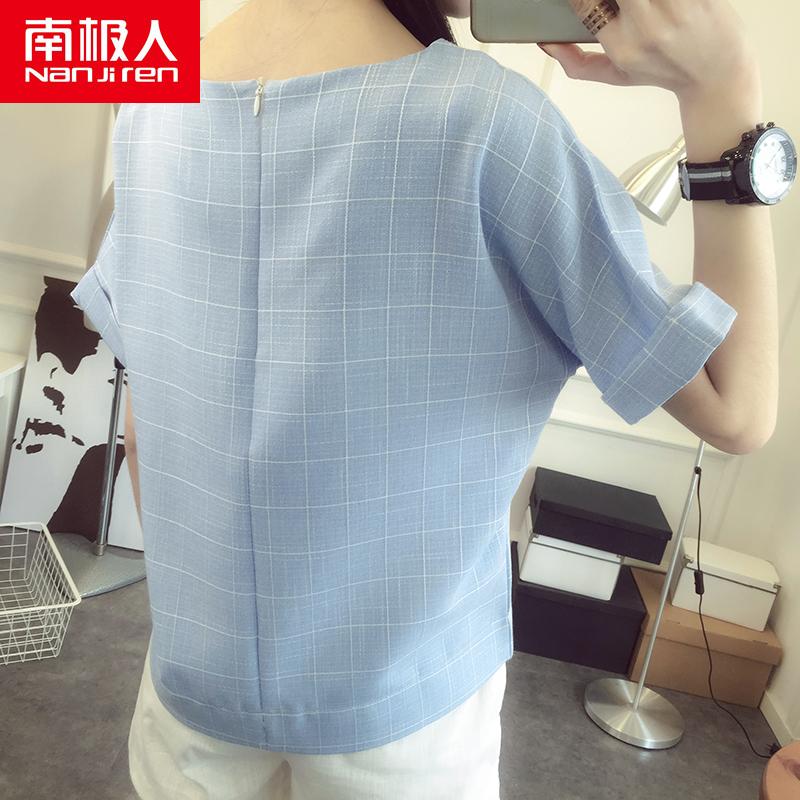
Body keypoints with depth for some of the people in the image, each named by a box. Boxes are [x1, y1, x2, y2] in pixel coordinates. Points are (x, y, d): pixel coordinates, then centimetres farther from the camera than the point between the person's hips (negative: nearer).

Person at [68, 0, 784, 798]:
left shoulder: (151, 110, -6)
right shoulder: (481, 119, -23)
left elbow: (144, 430, 2)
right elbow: (736, 412, -15)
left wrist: (194, 596, 16)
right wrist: (723, 92, -18)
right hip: (395, 695, -3)